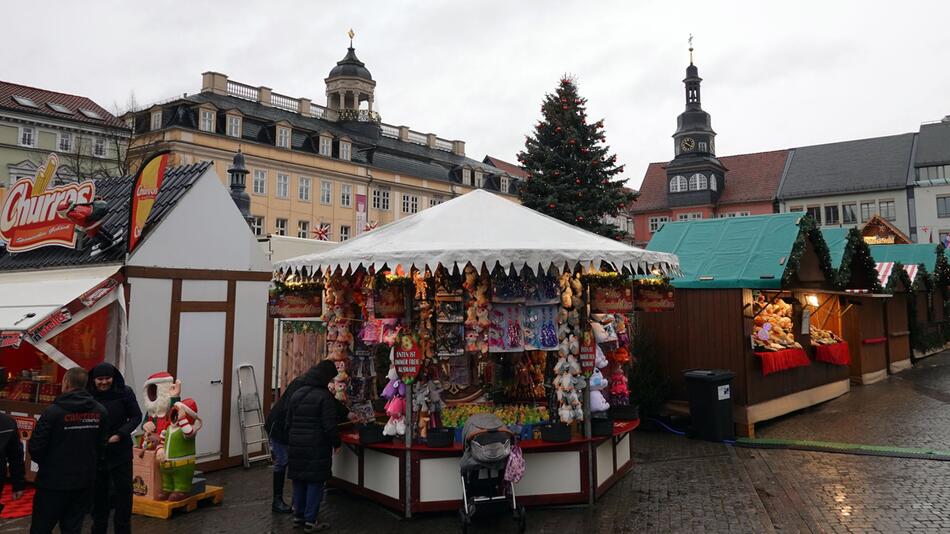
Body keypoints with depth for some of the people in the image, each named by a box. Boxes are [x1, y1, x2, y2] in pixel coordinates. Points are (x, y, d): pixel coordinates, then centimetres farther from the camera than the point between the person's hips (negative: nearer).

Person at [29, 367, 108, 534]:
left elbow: (35, 447, -12)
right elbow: (102, 445, 4)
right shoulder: (100, 412, -1)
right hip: (85, 482, 4)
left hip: (54, 481, -4)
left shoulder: (54, 411, -16)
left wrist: (47, 464, 9)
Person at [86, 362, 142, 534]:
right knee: (98, 492, 13)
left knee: (124, 491, 6)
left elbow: (136, 416, -4)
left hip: (121, 451, -1)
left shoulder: (125, 392, -10)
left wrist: (120, 434, -15)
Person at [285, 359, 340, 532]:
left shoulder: (297, 394, 9)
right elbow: (329, 426, -15)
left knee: (299, 481, 16)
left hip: (296, 446, 7)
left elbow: (288, 422, 13)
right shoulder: (325, 396, -13)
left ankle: (298, 516, 25)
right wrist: (336, 443, -1)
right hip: (316, 447, -7)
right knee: (315, 482, 2)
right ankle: (310, 521, 5)